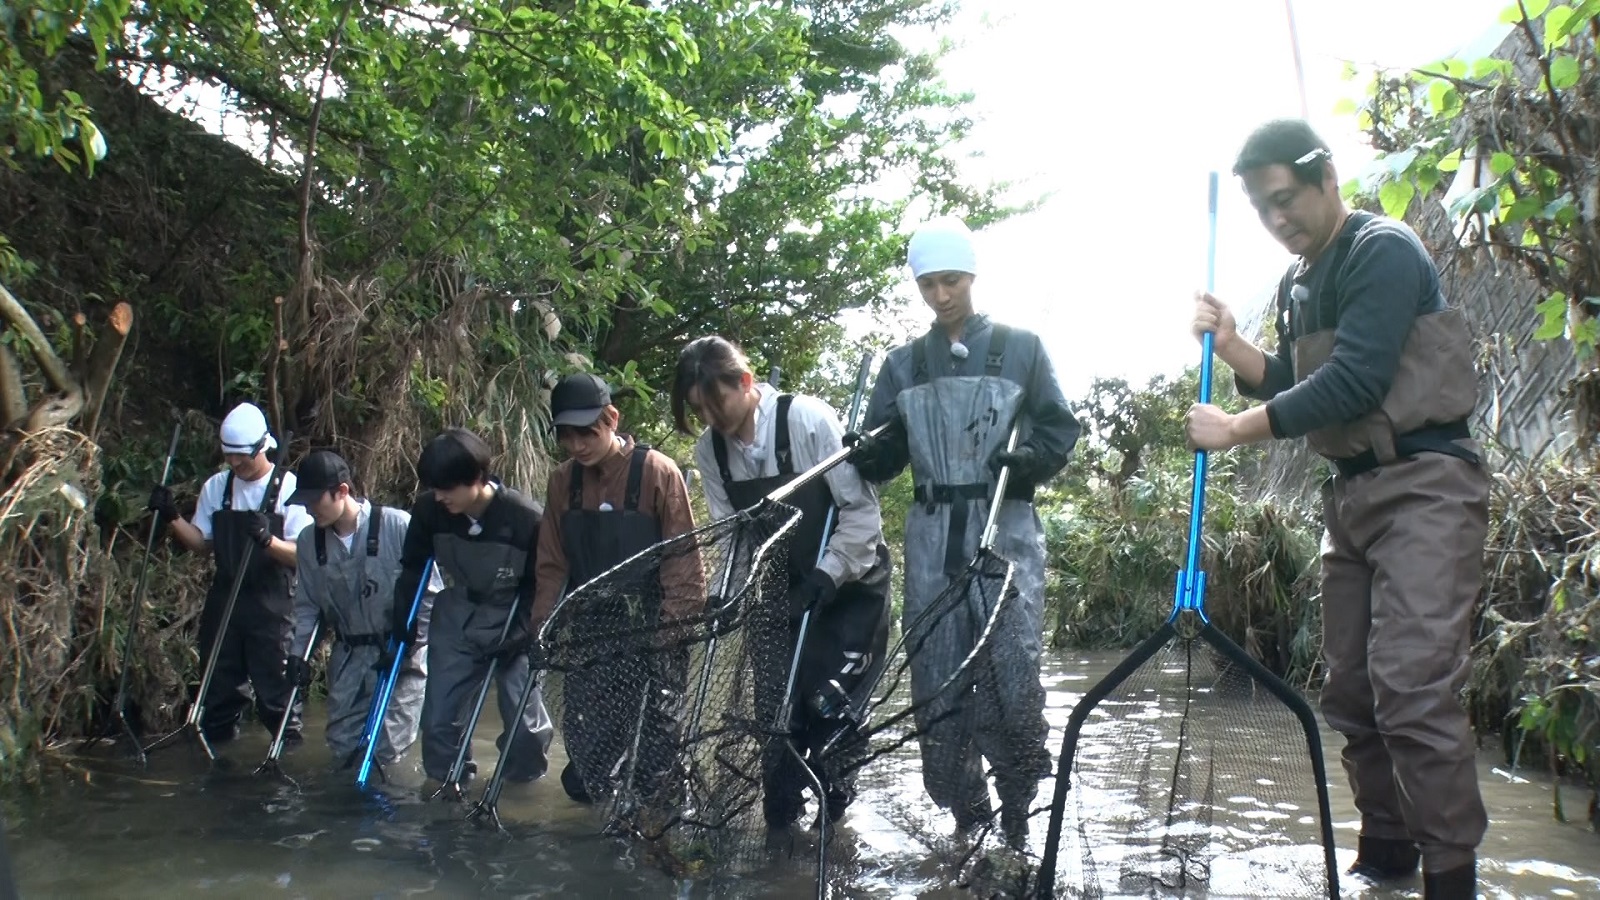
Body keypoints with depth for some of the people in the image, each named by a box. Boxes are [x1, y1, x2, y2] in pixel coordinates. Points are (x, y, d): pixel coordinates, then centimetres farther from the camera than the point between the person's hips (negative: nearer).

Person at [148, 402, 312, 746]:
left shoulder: (289, 488, -8)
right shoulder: (216, 487, 8)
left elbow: (302, 553, -13)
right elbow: (201, 543, 12)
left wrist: (267, 539, -30)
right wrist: (172, 518, -4)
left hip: (272, 605, -5)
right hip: (224, 600, 5)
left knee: (274, 684, -2)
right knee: (219, 680, 13)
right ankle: (214, 746, 27)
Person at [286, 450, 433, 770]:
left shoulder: (398, 526, -16)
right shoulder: (309, 540, 0)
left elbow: (429, 593, -9)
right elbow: (307, 605, 13)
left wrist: (409, 645, -12)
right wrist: (297, 653, 5)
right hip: (349, 656, 5)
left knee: (386, 746, -11)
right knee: (344, 748, 4)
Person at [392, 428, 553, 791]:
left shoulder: (527, 518, -26)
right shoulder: (428, 510, -16)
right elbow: (413, 567, 3)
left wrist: (520, 631, -20)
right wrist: (403, 620, 0)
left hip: (513, 622, -3)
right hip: (455, 620, 3)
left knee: (523, 716, -4)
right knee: (439, 715, 1)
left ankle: (525, 775, 23)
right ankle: (446, 783, 25)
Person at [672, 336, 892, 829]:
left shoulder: (809, 419, -22)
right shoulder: (710, 449, -6)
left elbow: (861, 509, -20)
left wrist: (827, 575, -27)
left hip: (849, 580, -5)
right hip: (781, 590, 5)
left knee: (828, 702, -11)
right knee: (777, 702, 4)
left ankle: (832, 803, 10)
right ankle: (779, 821, 18)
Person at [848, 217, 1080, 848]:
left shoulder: (1021, 349, 7)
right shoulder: (903, 365, 14)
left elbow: (1060, 429, 6)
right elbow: (885, 453, 11)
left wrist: (1029, 458, -14)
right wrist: (860, 455, -11)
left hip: (1007, 530, -3)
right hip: (933, 536, 3)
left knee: (1012, 669, -9)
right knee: (937, 675, 1)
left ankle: (1017, 815, 2)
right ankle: (965, 815, 12)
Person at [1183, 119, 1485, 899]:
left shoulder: (1384, 251, -11)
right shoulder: (1296, 284, 15)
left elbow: (1353, 381, -20)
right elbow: (1295, 391, 19)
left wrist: (1235, 430, -16)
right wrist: (1231, 347, 3)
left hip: (1423, 485, -9)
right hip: (1350, 492, 9)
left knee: (1414, 688, -16)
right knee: (1350, 690, 10)